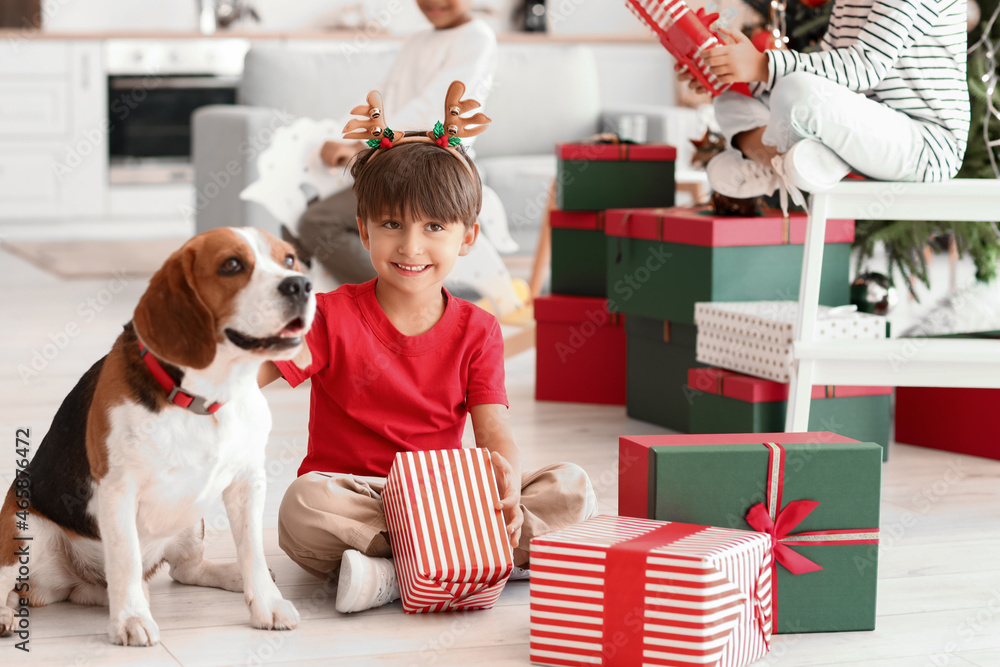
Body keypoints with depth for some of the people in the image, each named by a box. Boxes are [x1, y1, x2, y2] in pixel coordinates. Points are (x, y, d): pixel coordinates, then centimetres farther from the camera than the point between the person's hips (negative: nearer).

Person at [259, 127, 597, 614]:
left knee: (572, 489, -19)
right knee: (303, 505, -39)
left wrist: (507, 479, -30)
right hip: (352, 497, -3)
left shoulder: (476, 332, 4)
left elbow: (494, 433, -6)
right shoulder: (333, 317, -2)